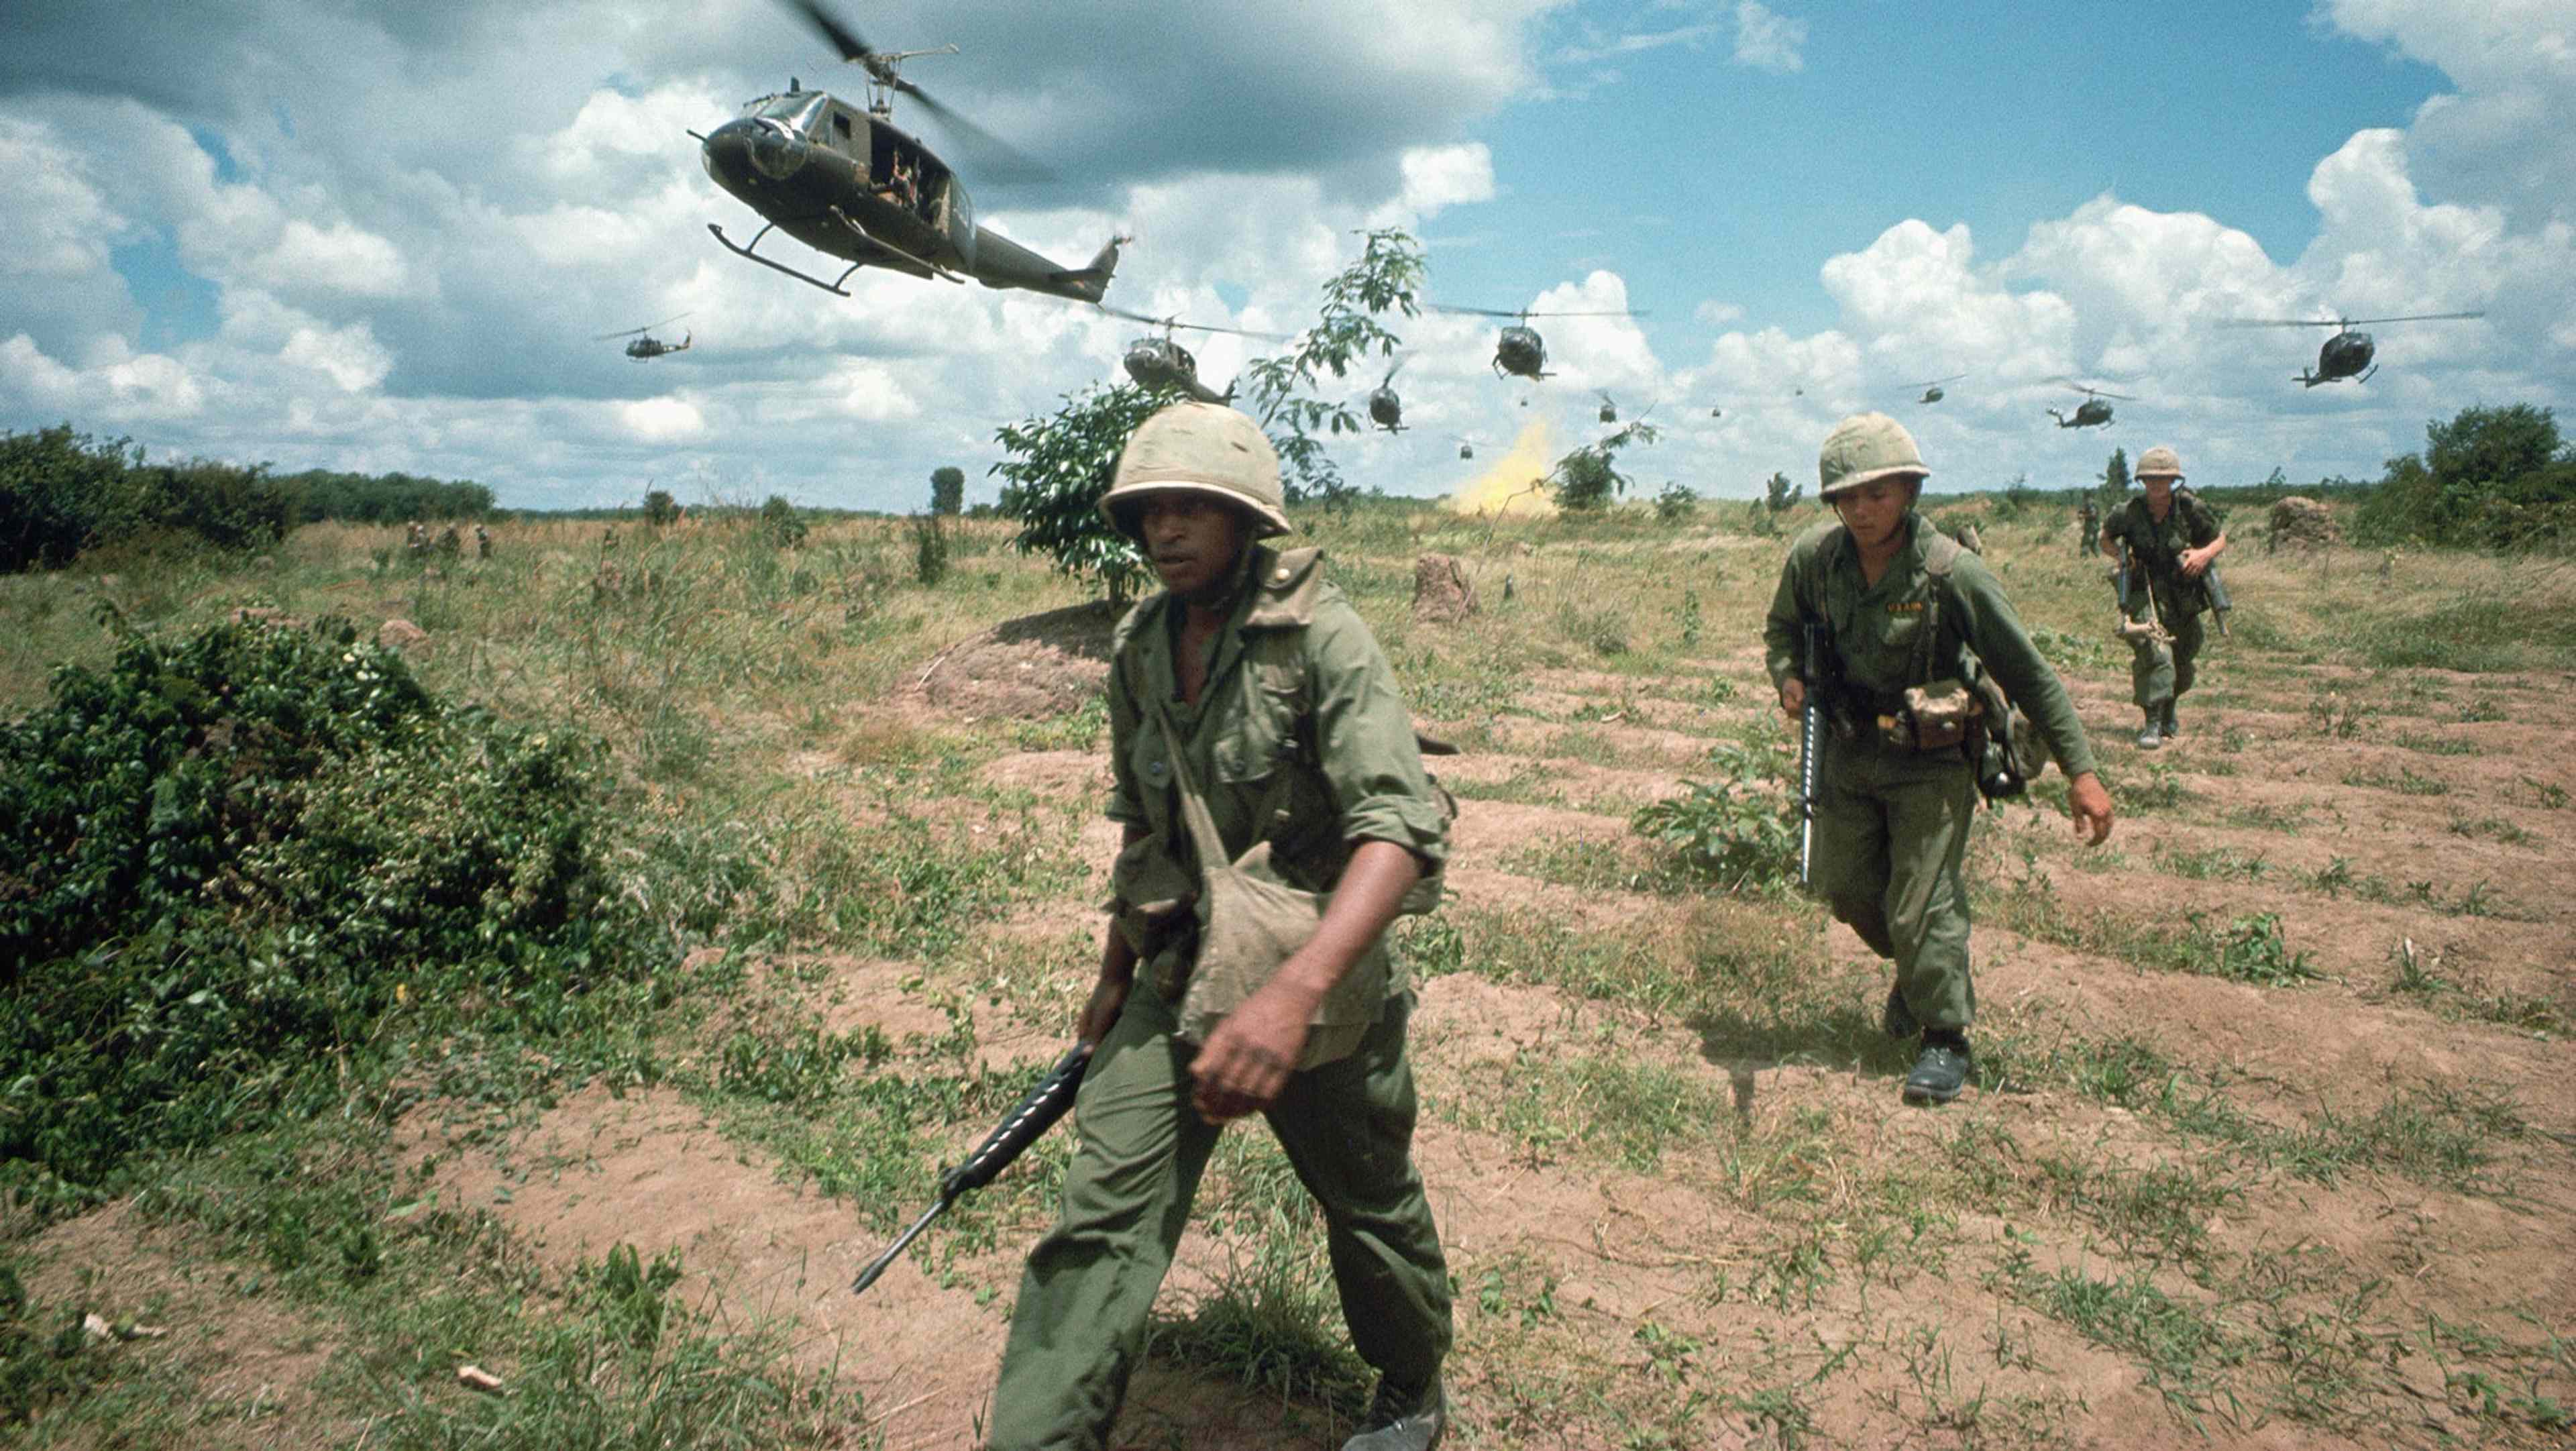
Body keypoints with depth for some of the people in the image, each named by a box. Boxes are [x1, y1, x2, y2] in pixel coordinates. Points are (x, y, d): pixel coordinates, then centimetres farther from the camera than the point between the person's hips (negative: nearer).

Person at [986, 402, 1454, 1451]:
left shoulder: (1321, 637, -19)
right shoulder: (1138, 648, 1)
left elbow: (1403, 830, -30)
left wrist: (1295, 992, -43)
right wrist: (1113, 975, 18)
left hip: (1318, 981, -4)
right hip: (1177, 978, 4)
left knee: (1370, 1207, 17)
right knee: (1101, 1216, -6)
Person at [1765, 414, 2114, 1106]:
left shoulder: (1953, 572, -22)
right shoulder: (1814, 557, -10)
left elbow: (2028, 674, -15)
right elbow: (1782, 627, 12)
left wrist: (2081, 771, -16)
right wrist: (1788, 677, -11)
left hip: (1931, 760, -5)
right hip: (1848, 752, 5)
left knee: (1921, 905, -7)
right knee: (1846, 890, 13)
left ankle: (1945, 1038, 14)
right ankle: (1918, 972, 43)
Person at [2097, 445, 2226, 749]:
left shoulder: (2191, 508, -10)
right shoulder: (2129, 513, -11)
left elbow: (2220, 538, 5)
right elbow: (2106, 539, 8)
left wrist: (2205, 553, -16)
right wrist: (2122, 555, -12)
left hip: (2185, 595, 3)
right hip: (2147, 594, -3)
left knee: (2184, 662, 15)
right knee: (2154, 650, -24)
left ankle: (2169, 711, 44)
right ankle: (2152, 723, -20)